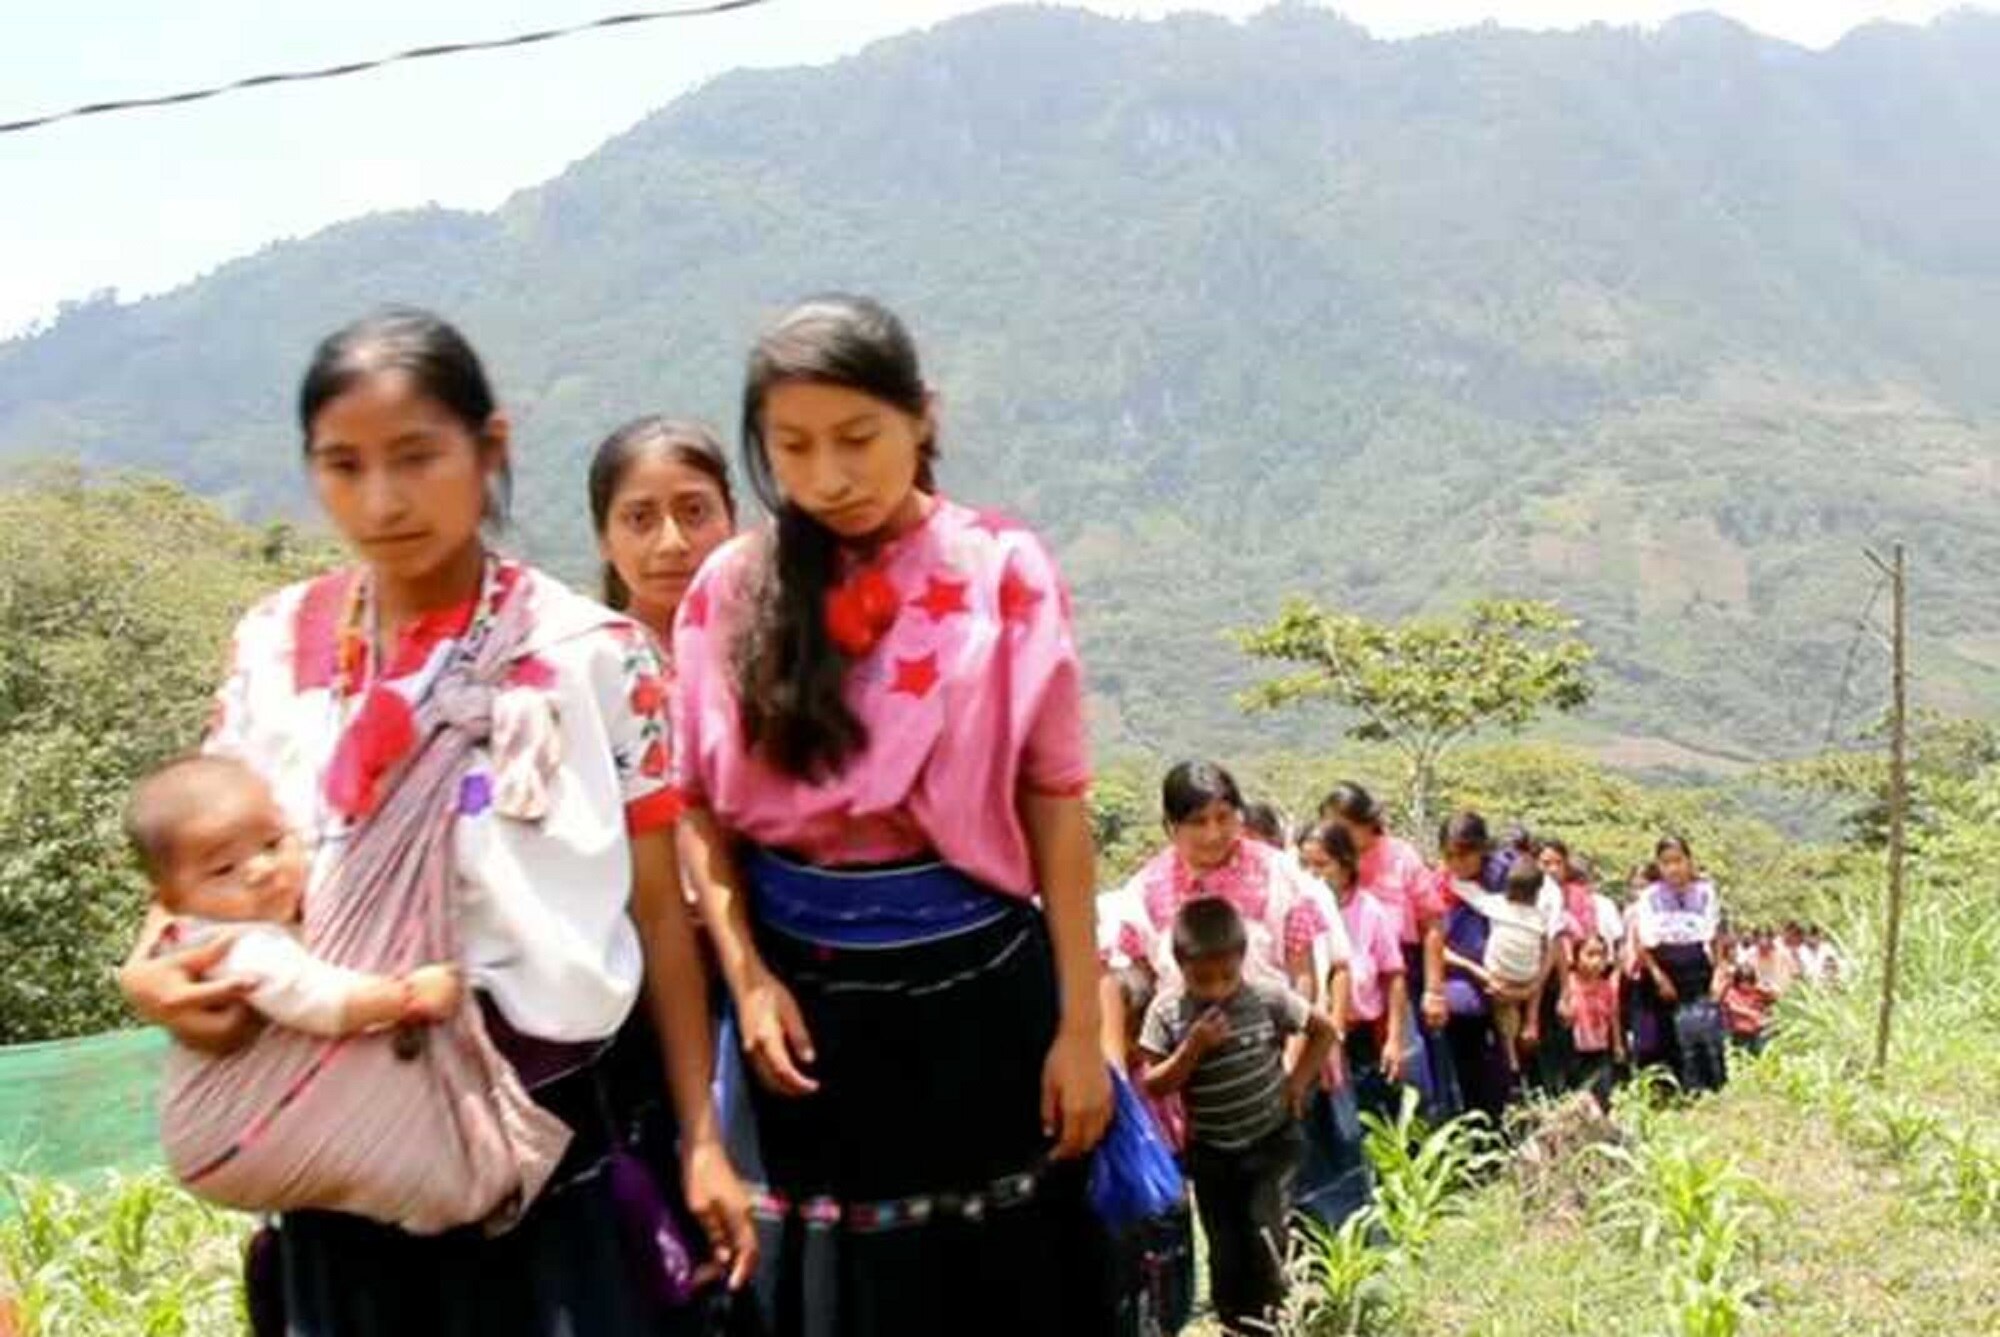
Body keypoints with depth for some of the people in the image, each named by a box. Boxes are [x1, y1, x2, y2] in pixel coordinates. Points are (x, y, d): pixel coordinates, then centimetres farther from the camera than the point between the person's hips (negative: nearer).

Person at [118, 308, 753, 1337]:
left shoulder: (590, 654, -10)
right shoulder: (273, 646, -1)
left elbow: (655, 910, -4)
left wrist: (700, 1136, -2)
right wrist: (150, 972, -12)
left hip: (535, 1132, -2)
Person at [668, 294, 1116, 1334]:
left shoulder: (1003, 574, -6)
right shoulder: (731, 589, -2)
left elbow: (1054, 805, -5)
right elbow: (700, 808, 3)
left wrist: (1080, 1023, -5)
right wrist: (746, 981, -8)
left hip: (978, 984, -1)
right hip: (804, 1000, 2)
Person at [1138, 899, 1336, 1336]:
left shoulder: (1268, 997, -11)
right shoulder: (1166, 1013, -11)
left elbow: (1324, 1029, 3)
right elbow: (1153, 1086, -12)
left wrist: (1298, 1080, -3)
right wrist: (1193, 1048, -23)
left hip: (1271, 1141, -1)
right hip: (1211, 1153, 2)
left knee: (1265, 1238, -13)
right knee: (1226, 1256, 7)